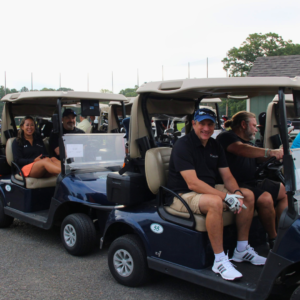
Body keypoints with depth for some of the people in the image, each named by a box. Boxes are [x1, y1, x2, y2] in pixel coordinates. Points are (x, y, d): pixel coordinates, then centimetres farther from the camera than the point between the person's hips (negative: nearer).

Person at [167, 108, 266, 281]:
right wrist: (227, 197, -29)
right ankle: (220, 261, -27)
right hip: (182, 196, -8)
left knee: (248, 195, 0)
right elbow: (192, 183, -26)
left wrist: (237, 193, -16)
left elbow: (227, 177, 7)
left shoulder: (215, 146, 8)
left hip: (209, 190, 9)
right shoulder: (183, 146, -17)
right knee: (214, 202, -37)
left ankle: (242, 250, 7)